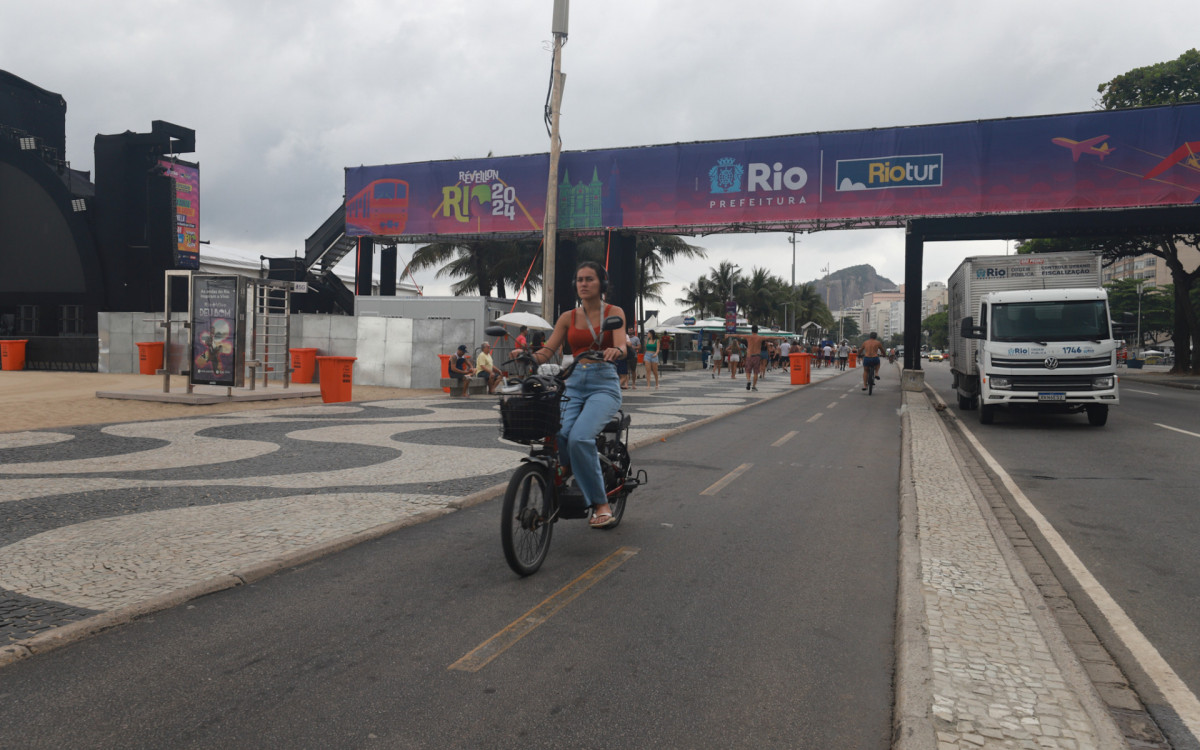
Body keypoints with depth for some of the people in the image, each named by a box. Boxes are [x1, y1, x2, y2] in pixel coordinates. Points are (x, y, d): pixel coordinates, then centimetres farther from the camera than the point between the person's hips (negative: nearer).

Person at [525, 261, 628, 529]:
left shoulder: (614, 312, 6)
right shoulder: (568, 317, 14)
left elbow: (621, 345, -9)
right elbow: (548, 350, 6)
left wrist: (615, 351, -33)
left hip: (604, 384, -3)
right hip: (574, 384, 3)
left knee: (579, 437, -29)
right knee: (558, 437, -25)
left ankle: (601, 504, -16)